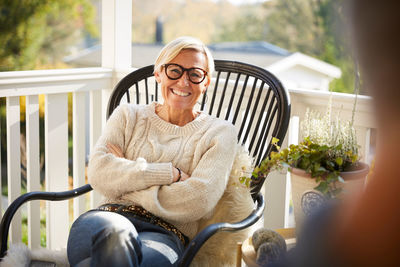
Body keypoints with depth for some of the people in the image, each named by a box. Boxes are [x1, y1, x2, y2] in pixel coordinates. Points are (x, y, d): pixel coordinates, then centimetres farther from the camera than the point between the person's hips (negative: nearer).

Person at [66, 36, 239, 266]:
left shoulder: (219, 133, 13)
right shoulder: (128, 116, 20)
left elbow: (197, 202, -3)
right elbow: (98, 172, 2)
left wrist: (123, 181, 1)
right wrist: (171, 173, -5)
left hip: (166, 233, -1)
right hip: (111, 216, 1)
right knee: (115, 234, -39)